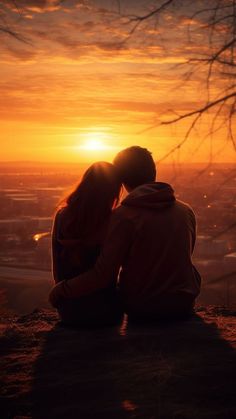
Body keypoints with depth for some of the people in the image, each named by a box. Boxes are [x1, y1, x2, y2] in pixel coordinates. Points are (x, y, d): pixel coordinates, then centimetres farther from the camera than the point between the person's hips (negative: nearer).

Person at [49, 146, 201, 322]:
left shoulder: (123, 216, -16)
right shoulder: (186, 211, -2)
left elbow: (103, 275, -20)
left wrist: (62, 290, -8)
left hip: (141, 308, -3)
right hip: (184, 304, 3)